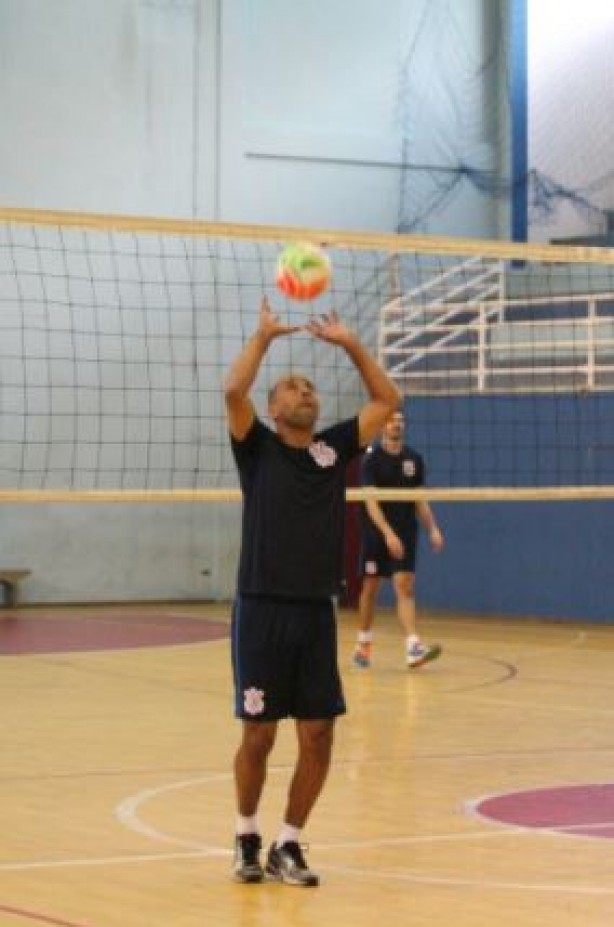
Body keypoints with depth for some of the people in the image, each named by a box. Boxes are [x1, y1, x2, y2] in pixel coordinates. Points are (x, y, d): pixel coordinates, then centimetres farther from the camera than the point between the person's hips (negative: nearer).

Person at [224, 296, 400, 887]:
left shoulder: (334, 448, 12)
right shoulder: (258, 448, 2)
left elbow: (387, 401, 10)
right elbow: (233, 391, -15)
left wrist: (348, 343, 8)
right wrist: (264, 335, -6)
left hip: (317, 613, 4)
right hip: (262, 610, -3)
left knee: (318, 737, 0)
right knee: (259, 735, 2)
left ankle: (287, 846, 14)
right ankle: (247, 838, 22)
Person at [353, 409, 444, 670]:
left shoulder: (414, 459, 5)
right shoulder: (372, 459, -8)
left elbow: (419, 500, 12)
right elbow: (370, 501, -16)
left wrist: (432, 528, 0)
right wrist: (388, 532, -27)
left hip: (405, 533, 3)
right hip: (377, 533, -2)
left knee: (405, 587, -8)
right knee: (370, 587, 8)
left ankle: (413, 647, -19)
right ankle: (363, 644, 25)